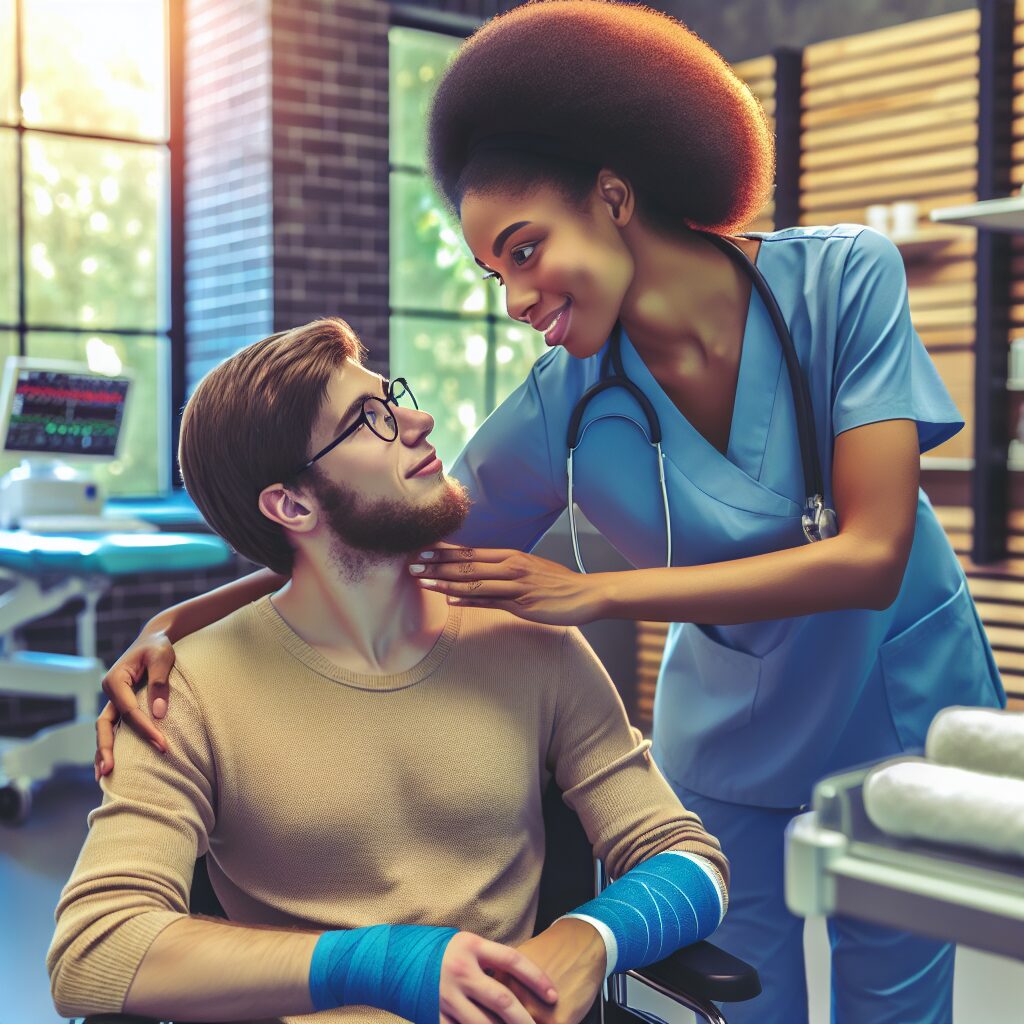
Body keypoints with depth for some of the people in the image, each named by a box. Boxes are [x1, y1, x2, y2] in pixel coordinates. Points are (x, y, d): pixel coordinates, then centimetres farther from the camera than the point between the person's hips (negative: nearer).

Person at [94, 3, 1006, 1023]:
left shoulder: (844, 278, -21)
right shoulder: (559, 412, -17)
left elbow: (871, 555, -27)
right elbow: (395, 551, -9)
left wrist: (594, 590, -31)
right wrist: (177, 622, -22)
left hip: (898, 711, 0)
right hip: (732, 738, 1)